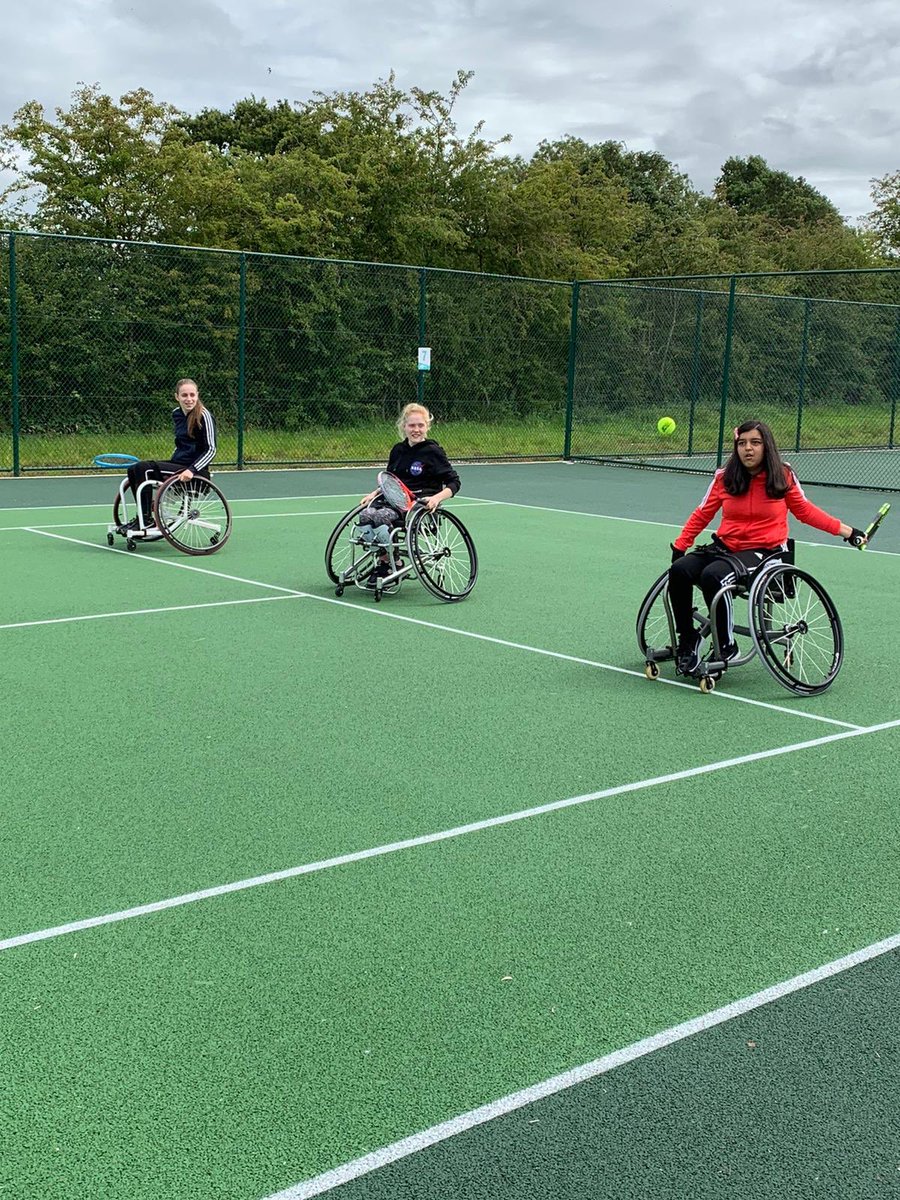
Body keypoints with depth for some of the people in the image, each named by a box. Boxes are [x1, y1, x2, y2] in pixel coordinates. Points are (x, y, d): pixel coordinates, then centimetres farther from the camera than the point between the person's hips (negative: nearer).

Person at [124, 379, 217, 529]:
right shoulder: (176, 413, 10)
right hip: (177, 464, 8)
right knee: (133, 470, -4)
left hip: (195, 472, -8)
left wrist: (191, 470, -27)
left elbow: (211, 449, -16)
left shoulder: (204, 415, -13)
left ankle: (147, 520, -13)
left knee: (144, 468, -21)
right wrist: (171, 463, 15)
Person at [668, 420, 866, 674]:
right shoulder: (724, 477, 4)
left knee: (713, 576, -33)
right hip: (725, 546, 4)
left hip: (764, 550, -4)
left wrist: (846, 530, 14)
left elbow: (804, 511, 15)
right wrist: (679, 546, 5)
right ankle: (687, 639, -6)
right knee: (679, 571, -23)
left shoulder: (784, 477, 1)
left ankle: (726, 646, -16)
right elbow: (701, 515, 13)